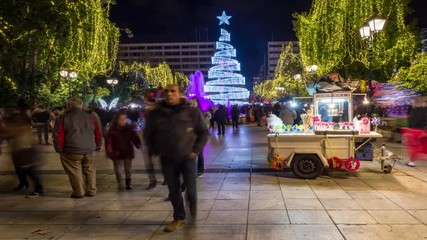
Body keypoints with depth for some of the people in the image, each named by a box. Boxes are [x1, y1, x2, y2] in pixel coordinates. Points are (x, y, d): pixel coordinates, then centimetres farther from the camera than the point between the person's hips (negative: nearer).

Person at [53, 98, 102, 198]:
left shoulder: (63, 118, 0)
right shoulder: (91, 117, 10)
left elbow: (58, 135, -4)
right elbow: (98, 133, 12)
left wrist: (59, 149, 6)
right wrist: (97, 146, 21)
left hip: (72, 151, -3)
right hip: (89, 150, 4)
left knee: (75, 172, 7)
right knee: (90, 170, 16)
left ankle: (79, 192, 11)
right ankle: (91, 191, 22)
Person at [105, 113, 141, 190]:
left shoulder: (129, 128, -1)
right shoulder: (112, 129, -6)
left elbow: (135, 137, -6)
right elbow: (108, 141, -8)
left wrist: (138, 144, -22)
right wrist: (110, 151, -16)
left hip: (128, 152, 1)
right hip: (117, 153, -1)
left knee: (128, 169, 8)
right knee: (118, 169, 1)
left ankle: (128, 184, 22)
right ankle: (120, 184, 18)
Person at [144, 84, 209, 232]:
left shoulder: (192, 111, -6)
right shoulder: (155, 113, -2)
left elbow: (204, 132, 1)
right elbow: (148, 135, 11)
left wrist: (196, 150, -5)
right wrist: (156, 151, 4)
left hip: (187, 157, -2)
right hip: (167, 160, 2)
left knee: (191, 189, 3)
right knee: (174, 190, 9)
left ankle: (193, 216, 29)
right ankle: (179, 218, 26)